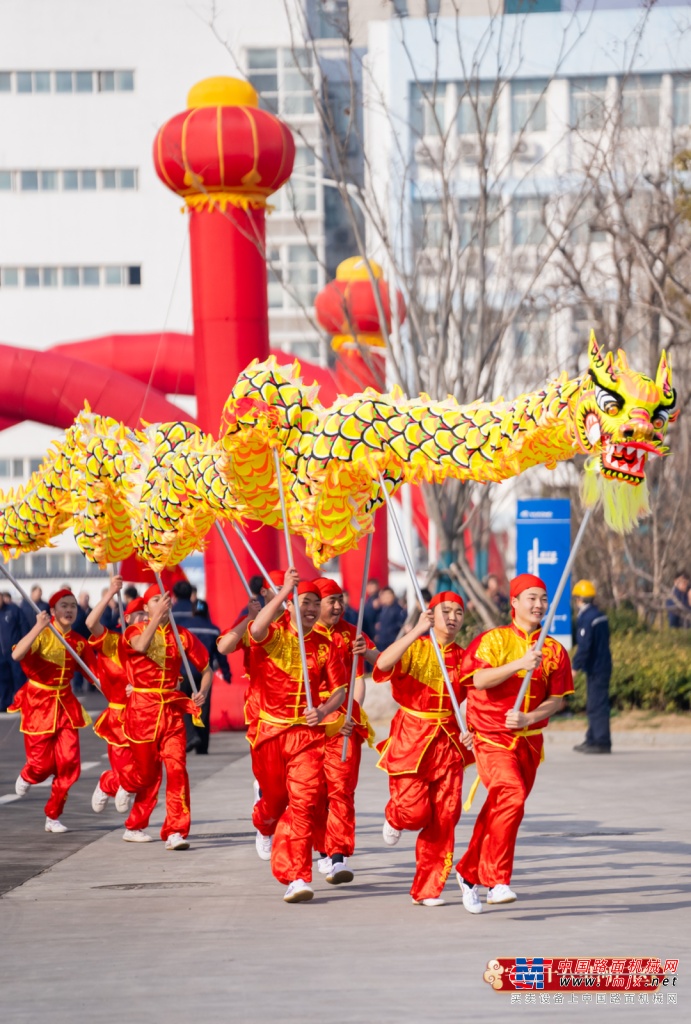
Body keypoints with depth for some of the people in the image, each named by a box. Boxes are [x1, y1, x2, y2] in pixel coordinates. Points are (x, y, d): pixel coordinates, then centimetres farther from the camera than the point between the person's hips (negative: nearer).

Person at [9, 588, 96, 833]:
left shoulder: (79, 642, 1)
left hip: (65, 704, 4)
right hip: (38, 702, -4)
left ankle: (53, 817, 11)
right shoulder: (42, 635, -13)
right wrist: (39, 627, -38)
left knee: (69, 763, -4)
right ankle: (26, 777, 38)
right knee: (42, 764, -2)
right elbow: (17, 655, -31)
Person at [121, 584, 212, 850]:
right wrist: (158, 616, -30)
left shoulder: (182, 635, 3)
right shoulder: (135, 630, -1)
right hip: (143, 708, -1)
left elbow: (206, 668, 10)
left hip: (172, 708, 1)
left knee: (176, 768, -12)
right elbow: (141, 646, -26)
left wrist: (203, 691, -9)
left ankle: (175, 832, -11)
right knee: (146, 774, 7)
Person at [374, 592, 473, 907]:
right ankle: (394, 818, 27)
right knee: (415, 812, -12)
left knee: (444, 818, -1)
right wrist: (417, 631, -29)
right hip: (410, 738, -4)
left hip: (448, 742, 4)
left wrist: (470, 731, -6)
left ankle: (429, 889, 8)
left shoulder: (463, 658, 7)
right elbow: (383, 664, -25)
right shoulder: (413, 648, -4)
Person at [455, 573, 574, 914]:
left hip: (529, 741, 5)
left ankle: (469, 872, 32)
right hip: (492, 737, -5)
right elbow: (479, 680, -16)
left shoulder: (554, 650, 6)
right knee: (512, 796, -25)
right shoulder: (494, 639, -2)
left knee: (499, 809, 11)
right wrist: (520, 664, -25)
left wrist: (529, 718, -13)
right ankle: (497, 881, -24)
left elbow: (557, 699, 5)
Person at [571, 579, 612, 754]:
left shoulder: (586, 618, -16)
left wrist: (575, 667, -18)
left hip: (595, 668, -10)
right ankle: (592, 740, 24)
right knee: (593, 705, 17)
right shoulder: (600, 615, 12)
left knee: (597, 705, -8)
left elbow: (584, 647, -22)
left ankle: (602, 742, -8)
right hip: (603, 665, 10)